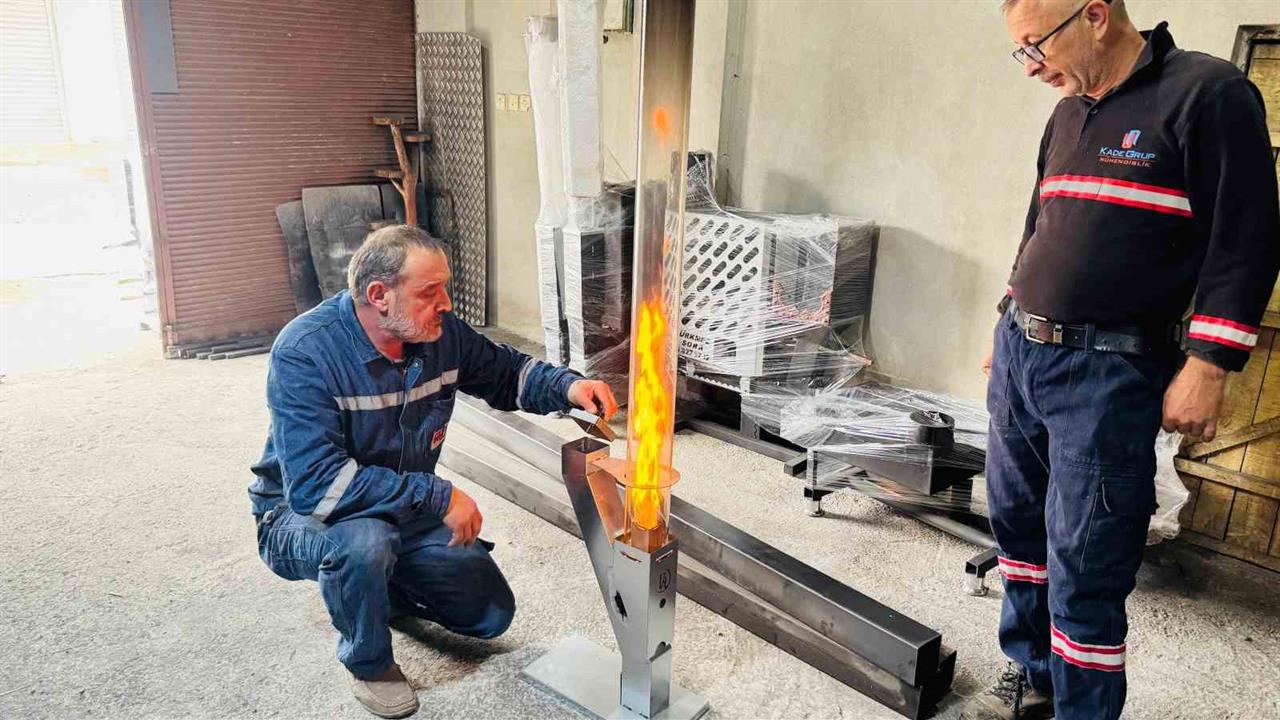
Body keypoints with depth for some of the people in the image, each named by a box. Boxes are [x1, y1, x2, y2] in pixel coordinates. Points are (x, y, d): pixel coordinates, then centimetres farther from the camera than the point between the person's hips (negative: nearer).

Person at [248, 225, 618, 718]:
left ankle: (379, 588, 29)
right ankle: (370, 666, -7)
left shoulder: (441, 332, -13)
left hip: (403, 511, 6)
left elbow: (505, 372, 5)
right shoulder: (305, 352, -30)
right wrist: (439, 496, -38)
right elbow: (315, 482, -38)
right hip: (302, 518, -5)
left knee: (491, 612, 3)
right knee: (364, 540, -40)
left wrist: (567, 387, -17)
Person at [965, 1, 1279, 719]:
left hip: (1107, 374, -7)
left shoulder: (1210, 94, -8)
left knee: (1084, 569, -2)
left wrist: (1206, 367, -14)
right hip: (1019, 355, 7)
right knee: (1018, 524, 16)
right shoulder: (1069, 112, 13)